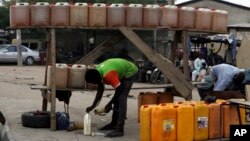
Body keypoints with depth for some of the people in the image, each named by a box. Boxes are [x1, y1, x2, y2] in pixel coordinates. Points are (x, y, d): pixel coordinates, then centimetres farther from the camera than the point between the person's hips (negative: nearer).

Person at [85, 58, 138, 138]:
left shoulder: (108, 75, -35)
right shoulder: (98, 72, -7)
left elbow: (119, 90, -26)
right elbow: (100, 91, 3)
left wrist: (109, 104, -18)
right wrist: (93, 106, -1)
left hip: (129, 72, -9)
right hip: (122, 72, 9)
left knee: (121, 99, -17)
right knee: (117, 98, 12)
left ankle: (119, 129, -20)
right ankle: (114, 124, 25)